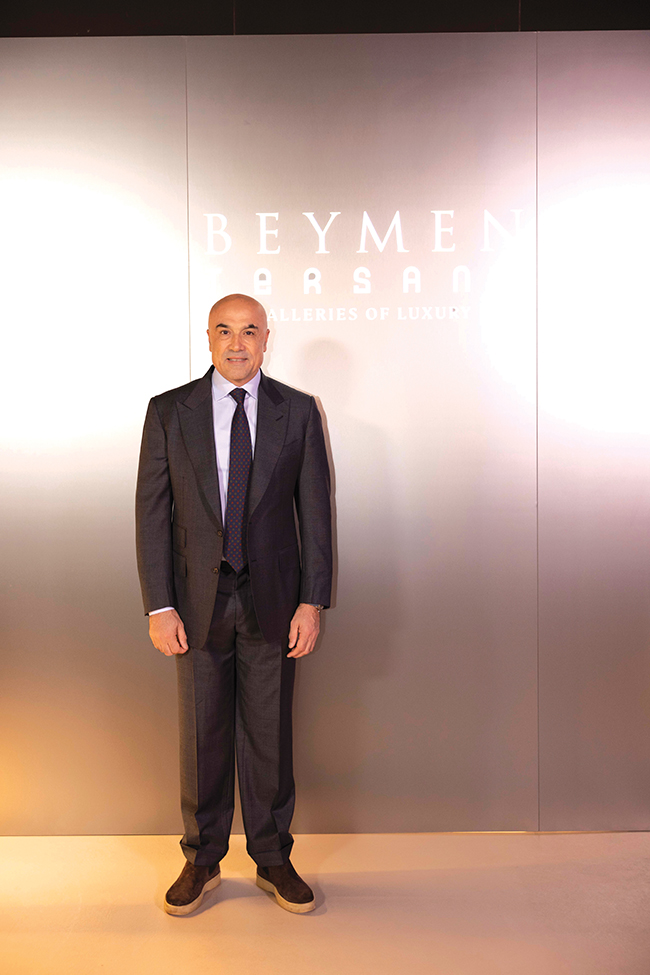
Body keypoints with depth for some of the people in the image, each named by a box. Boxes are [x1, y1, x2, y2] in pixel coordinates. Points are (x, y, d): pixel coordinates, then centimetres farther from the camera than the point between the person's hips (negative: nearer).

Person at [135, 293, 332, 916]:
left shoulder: (298, 411, 2)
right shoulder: (168, 411, 2)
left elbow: (315, 511, 1)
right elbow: (151, 513, 0)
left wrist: (312, 602, -5)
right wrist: (159, 607, -6)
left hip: (272, 601, 0)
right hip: (199, 601, 0)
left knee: (270, 734, 10)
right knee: (202, 735, 11)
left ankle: (273, 859, 29)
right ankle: (202, 860, 30)